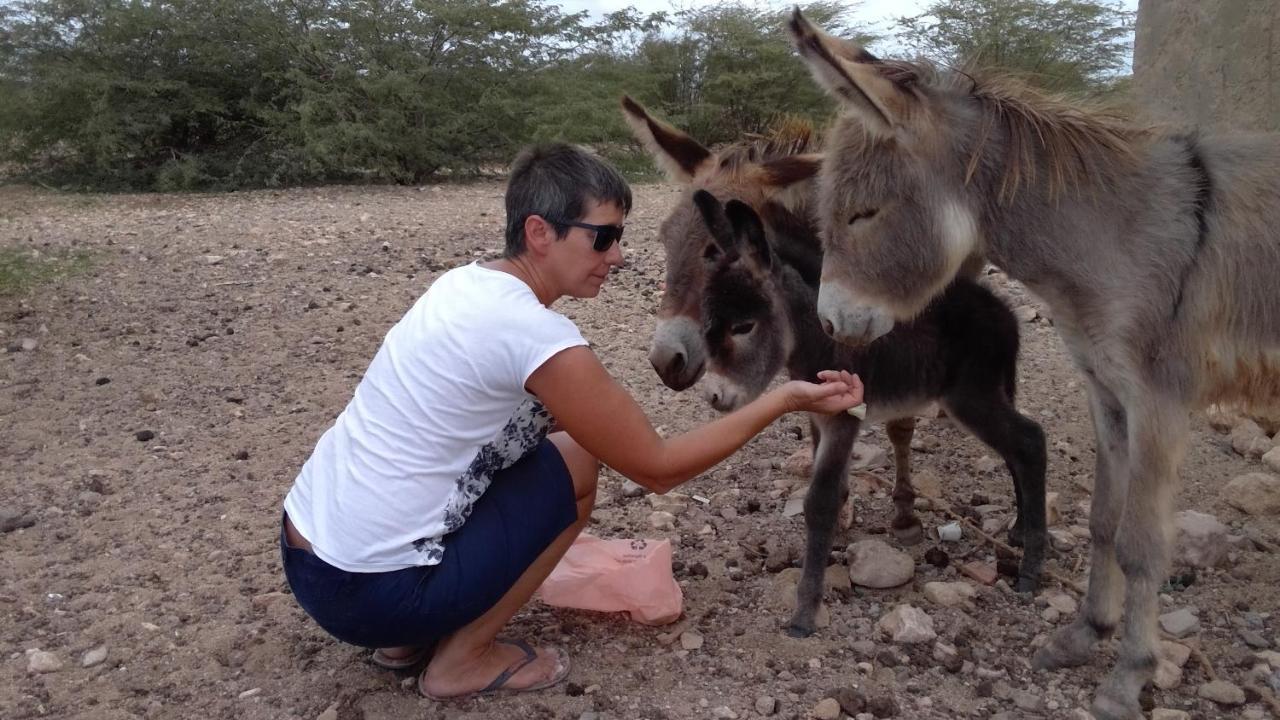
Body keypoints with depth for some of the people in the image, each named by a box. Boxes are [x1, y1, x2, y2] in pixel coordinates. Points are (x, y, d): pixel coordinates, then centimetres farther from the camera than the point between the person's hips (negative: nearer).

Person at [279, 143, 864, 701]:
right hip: (368, 591, -8)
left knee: (547, 440, 15)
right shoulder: (538, 336, -20)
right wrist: (784, 399, -5)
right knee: (576, 467, -2)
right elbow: (658, 468, -11)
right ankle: (460, 660, 7)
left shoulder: (465, 283, 4)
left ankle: (411, 637, 18)